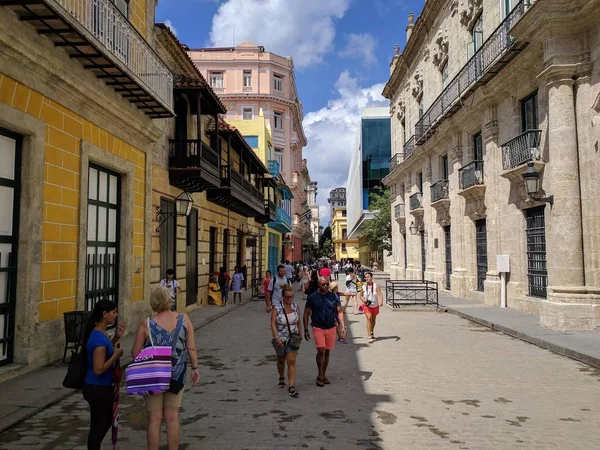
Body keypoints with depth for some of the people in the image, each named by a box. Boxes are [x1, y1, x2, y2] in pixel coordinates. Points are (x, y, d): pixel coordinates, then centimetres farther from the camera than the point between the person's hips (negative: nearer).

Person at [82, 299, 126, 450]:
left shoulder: (100, 333, 3)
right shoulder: (99, 338, -26)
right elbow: (98, 369, -27)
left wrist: (116, 337, 8)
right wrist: (116, 356, -17)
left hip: (102, 387, 10)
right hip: (98, 389, -10)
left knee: (106, 422, 26)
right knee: (98, 425, 9)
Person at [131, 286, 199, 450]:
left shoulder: (146, 324, -15)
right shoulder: (184, 319, -10)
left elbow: (135, 353, -9)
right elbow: (191, 348, -5)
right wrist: (195, 367, 7)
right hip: (177, 375, 2)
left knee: (154, 420, 11)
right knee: (173, 418, 15)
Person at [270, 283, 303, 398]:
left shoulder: (295, 306, -1)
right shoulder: (276, 308, -12)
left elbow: (299, 322, 9)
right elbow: (273, 323, -16)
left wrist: (300, 335, 11)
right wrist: (276, 337, -26)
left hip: (293, 338, 1)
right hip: (280, 339, -1)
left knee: (291, 361, -9)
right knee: (281, 360, 19)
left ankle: (291, 387, -9)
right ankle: (281, 378, 46)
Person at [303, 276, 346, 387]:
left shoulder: (333, 296, 3)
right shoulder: (312, 297, -4)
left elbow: (339, 312, 7)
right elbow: (306, 314, 1)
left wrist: (343, 326, -4)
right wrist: (306, 330, -2)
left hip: (331, 328, 3)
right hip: (318, 328, -3)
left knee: (327, 352, 9)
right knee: (321, 350, -15)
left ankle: (324, 375, 25)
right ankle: (320, 375, 3)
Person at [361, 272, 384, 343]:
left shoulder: (376, 286, -13)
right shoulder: (363, 287, -8)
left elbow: (380, 295, -21)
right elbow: (361, 296, 5)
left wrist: (381, 302, -39)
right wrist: (363, 300, -17)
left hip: (375, 306, 1)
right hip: (367, 306, -1)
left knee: (373, 319, 17)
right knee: (369, 318, -19)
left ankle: (372, 332, 43)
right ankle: (369, 336, -19)